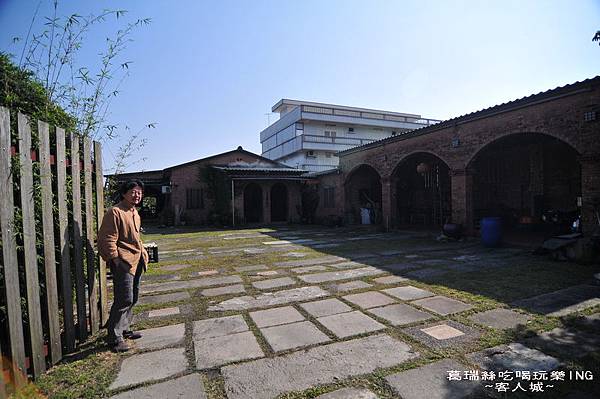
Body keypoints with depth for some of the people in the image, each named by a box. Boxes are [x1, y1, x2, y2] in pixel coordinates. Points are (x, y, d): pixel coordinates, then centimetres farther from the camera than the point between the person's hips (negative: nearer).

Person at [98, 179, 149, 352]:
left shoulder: (135, 212, 15)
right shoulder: (115, 212, -13)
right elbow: (108, 240, -16)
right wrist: (115, 259, -16)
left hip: (136, 262, 9)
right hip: (123, 262, -9)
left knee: (133, 298, 16)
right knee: (124, 300, -7)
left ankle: (124, 329, 31)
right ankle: (115, 338, 6)